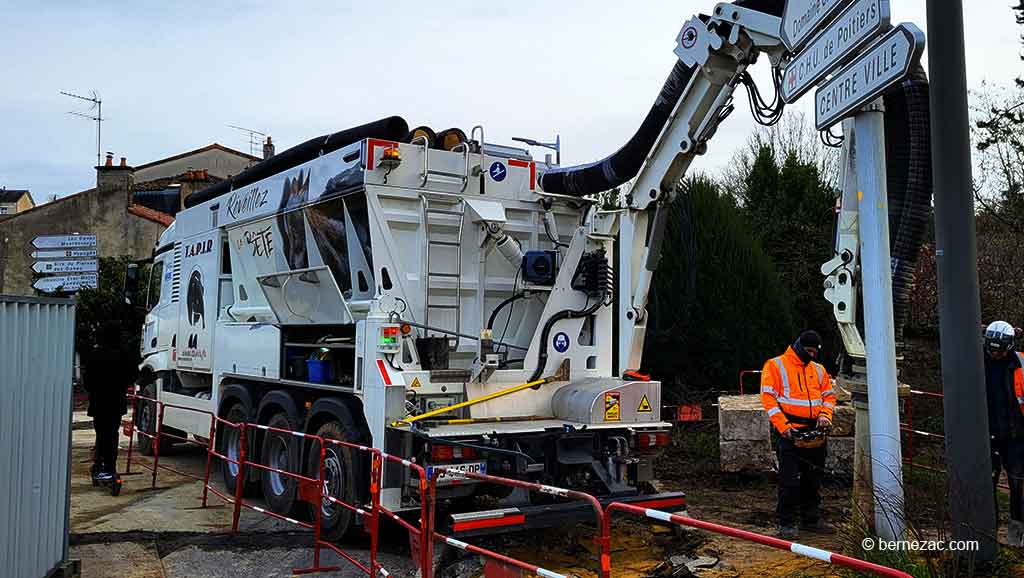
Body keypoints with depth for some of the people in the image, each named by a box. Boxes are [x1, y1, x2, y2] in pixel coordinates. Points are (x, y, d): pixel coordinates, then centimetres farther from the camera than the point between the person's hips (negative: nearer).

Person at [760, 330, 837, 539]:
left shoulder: (818, 369, 15)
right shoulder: (775, 366, -4)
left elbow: (829, 394, 18)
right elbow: (768, 397, -10)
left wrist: (825, 416, -2)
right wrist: (783, 426, -18)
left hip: (816, 433, 6)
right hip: (790, 433, -6)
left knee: (813, 479, 14)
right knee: (789, 481, -5)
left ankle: (811, 518, 26)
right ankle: (786, 523, 2)